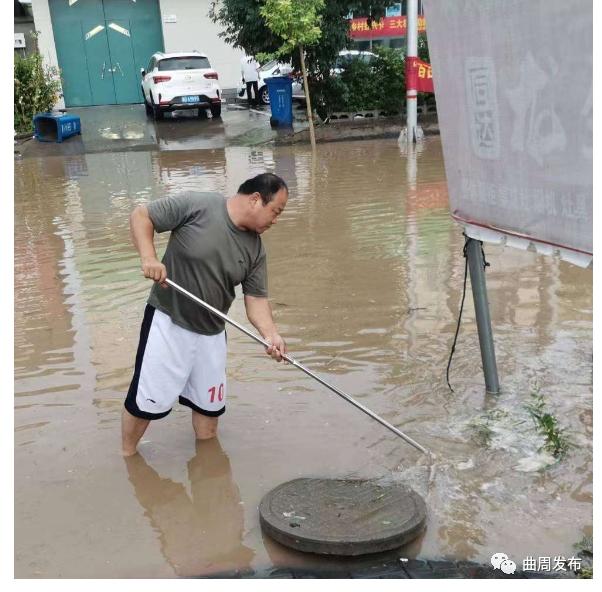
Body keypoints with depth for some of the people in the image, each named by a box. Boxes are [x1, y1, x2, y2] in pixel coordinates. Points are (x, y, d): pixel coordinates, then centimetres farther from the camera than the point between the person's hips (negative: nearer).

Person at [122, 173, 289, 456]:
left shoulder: (256, 249, 0)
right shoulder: (196, 206, -16)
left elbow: (256, 298, 1)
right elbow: (140, 215, -10)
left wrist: (271, 334, -17)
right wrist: (149, 257, -25)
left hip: (211, 333, 5)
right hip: (168, 322, -5)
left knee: (210, 404, 15)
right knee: (147, 400, 0)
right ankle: (126, 457, 23)